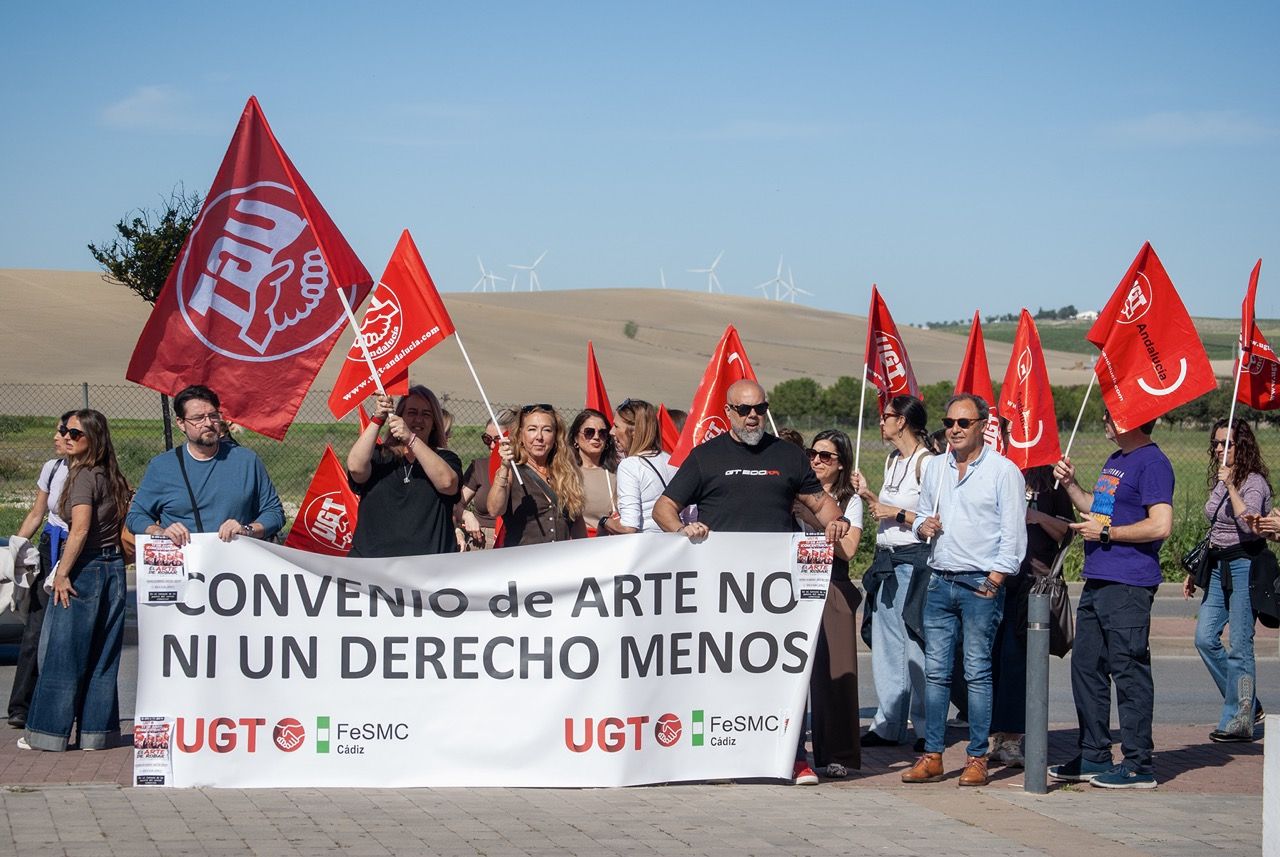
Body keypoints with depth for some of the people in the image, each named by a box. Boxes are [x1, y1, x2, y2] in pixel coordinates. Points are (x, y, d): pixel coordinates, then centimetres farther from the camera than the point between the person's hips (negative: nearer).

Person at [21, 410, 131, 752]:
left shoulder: (82, 476, -13)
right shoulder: (111, 476, 10)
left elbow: (80, 529, -22)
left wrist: (62, 573, -17)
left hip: (84, 570, -7)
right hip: (113, 568, 8)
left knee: (63, 657, 0)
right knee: (102, 657, 10)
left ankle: (48, 733, 5)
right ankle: (97, 731, 12)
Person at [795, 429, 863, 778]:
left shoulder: (850, 501, 8)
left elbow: (847, 549, -6)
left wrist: (811, 519, -9)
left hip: (832, 590, -1)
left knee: (832, 670, -4)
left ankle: (836, 755, 1)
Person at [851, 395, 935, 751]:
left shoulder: (927, 462, -11)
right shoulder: (892, 460, 17)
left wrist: (898, 514, -13)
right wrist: (868, 495, 12)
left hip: (914, 559, -9)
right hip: (886, 560, 9)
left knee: (915, 646, -6)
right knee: (885, 645, 9)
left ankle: (925, 728, 1)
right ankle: (888, 724, 15)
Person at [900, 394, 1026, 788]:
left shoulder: (1004, 471, -3)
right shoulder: (936, 468, 15)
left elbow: (1012, 534, -6)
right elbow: (922, 514, 26)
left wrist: (993, 582, -12)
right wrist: (922, 526, 1)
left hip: (982, 583, -5)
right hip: (940, 582, 6)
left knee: (978, 672, -4)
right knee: (935, 671, 4)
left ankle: (977, 758, 1)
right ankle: (932, 755, 7)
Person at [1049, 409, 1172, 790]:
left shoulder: (1152, 463, -12)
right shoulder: (1115, 461, 18)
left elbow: (1160, 525, -20)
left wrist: (1105, 533, -14)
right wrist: (1070, 484, 14)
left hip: (1128, 586, -10)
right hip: (1097, 582, 10)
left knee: (1129, 672, -6)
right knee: (1086, 666, 13)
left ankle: (1138, 765, -1)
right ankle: (1094, 756, 22)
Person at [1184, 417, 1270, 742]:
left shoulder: (1254, 482, -9)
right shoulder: (1219, 481, 15)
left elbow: (1249, 524, -25)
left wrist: (1231, 486, -24)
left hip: (1244, 566, -8)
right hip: (1217, 567, 8)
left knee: (1240, 645, -7)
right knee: (1205, 638, 1)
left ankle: (1239, 720, -1)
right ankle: (1247, 704, 14)